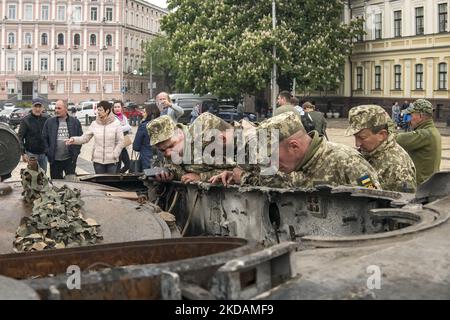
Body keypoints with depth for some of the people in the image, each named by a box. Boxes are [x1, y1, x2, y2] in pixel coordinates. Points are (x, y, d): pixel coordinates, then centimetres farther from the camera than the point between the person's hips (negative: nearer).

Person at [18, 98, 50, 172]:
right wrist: (23, 153, -12)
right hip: (31, 153, -3)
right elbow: (20, 137, -6)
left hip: (44, 153, 3)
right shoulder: (26, 120, -7)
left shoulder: (47, 118, 1)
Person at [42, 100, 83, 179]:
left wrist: (75, 153, -4)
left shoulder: (75, 122, 3)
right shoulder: (49, 122, 6)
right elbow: (44, 138, 7)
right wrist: (48, 152, -3)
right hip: (54, 160, 1)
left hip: (69, 159, -1)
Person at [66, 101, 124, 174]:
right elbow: (84, 138, 4)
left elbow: (120, 142, -2)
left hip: (111, 161, -2)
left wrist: (114, 155, -9)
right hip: (98, 160, 2)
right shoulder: (94, 124, 2)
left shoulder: (116, 124, -4)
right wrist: (74, 140, -13)